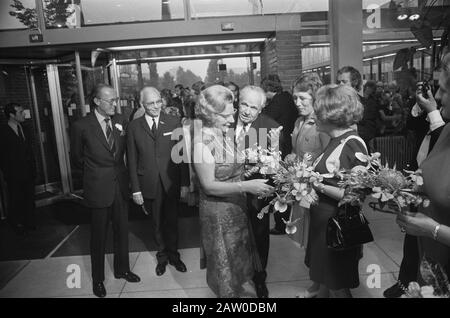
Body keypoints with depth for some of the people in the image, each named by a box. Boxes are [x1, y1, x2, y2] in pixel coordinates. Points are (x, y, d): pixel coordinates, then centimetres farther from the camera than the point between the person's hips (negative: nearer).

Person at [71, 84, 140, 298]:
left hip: (120, 184, 4)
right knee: (99, 234, 10)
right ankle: (98, 279, 29)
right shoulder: (82, 126, -11)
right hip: (98, 187, -4)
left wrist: (118, 170, 7)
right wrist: (93, 171, 11)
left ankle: (122, 269, 36)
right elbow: (76, 157, 3)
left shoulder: (121, 121, -1)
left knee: (122, 229, 16)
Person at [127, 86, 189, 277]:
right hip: (149, 185, 0)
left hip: (171, 182, 0)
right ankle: (162, 256, 36)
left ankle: (173, 255, 35)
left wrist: (185, 182, -5)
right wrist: (135, 189, -2)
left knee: (172, 220, 13)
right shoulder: (134, 127, -2)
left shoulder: (174, 122, -2)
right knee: (157, 223, 14)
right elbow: (132, 160, 0)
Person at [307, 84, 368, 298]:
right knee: (325, 280, 24)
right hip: (324, 221, 8)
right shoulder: (337, 140, 5)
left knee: (337, 287, 13)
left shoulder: (352, 145, -20)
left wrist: (320, 186, -23)